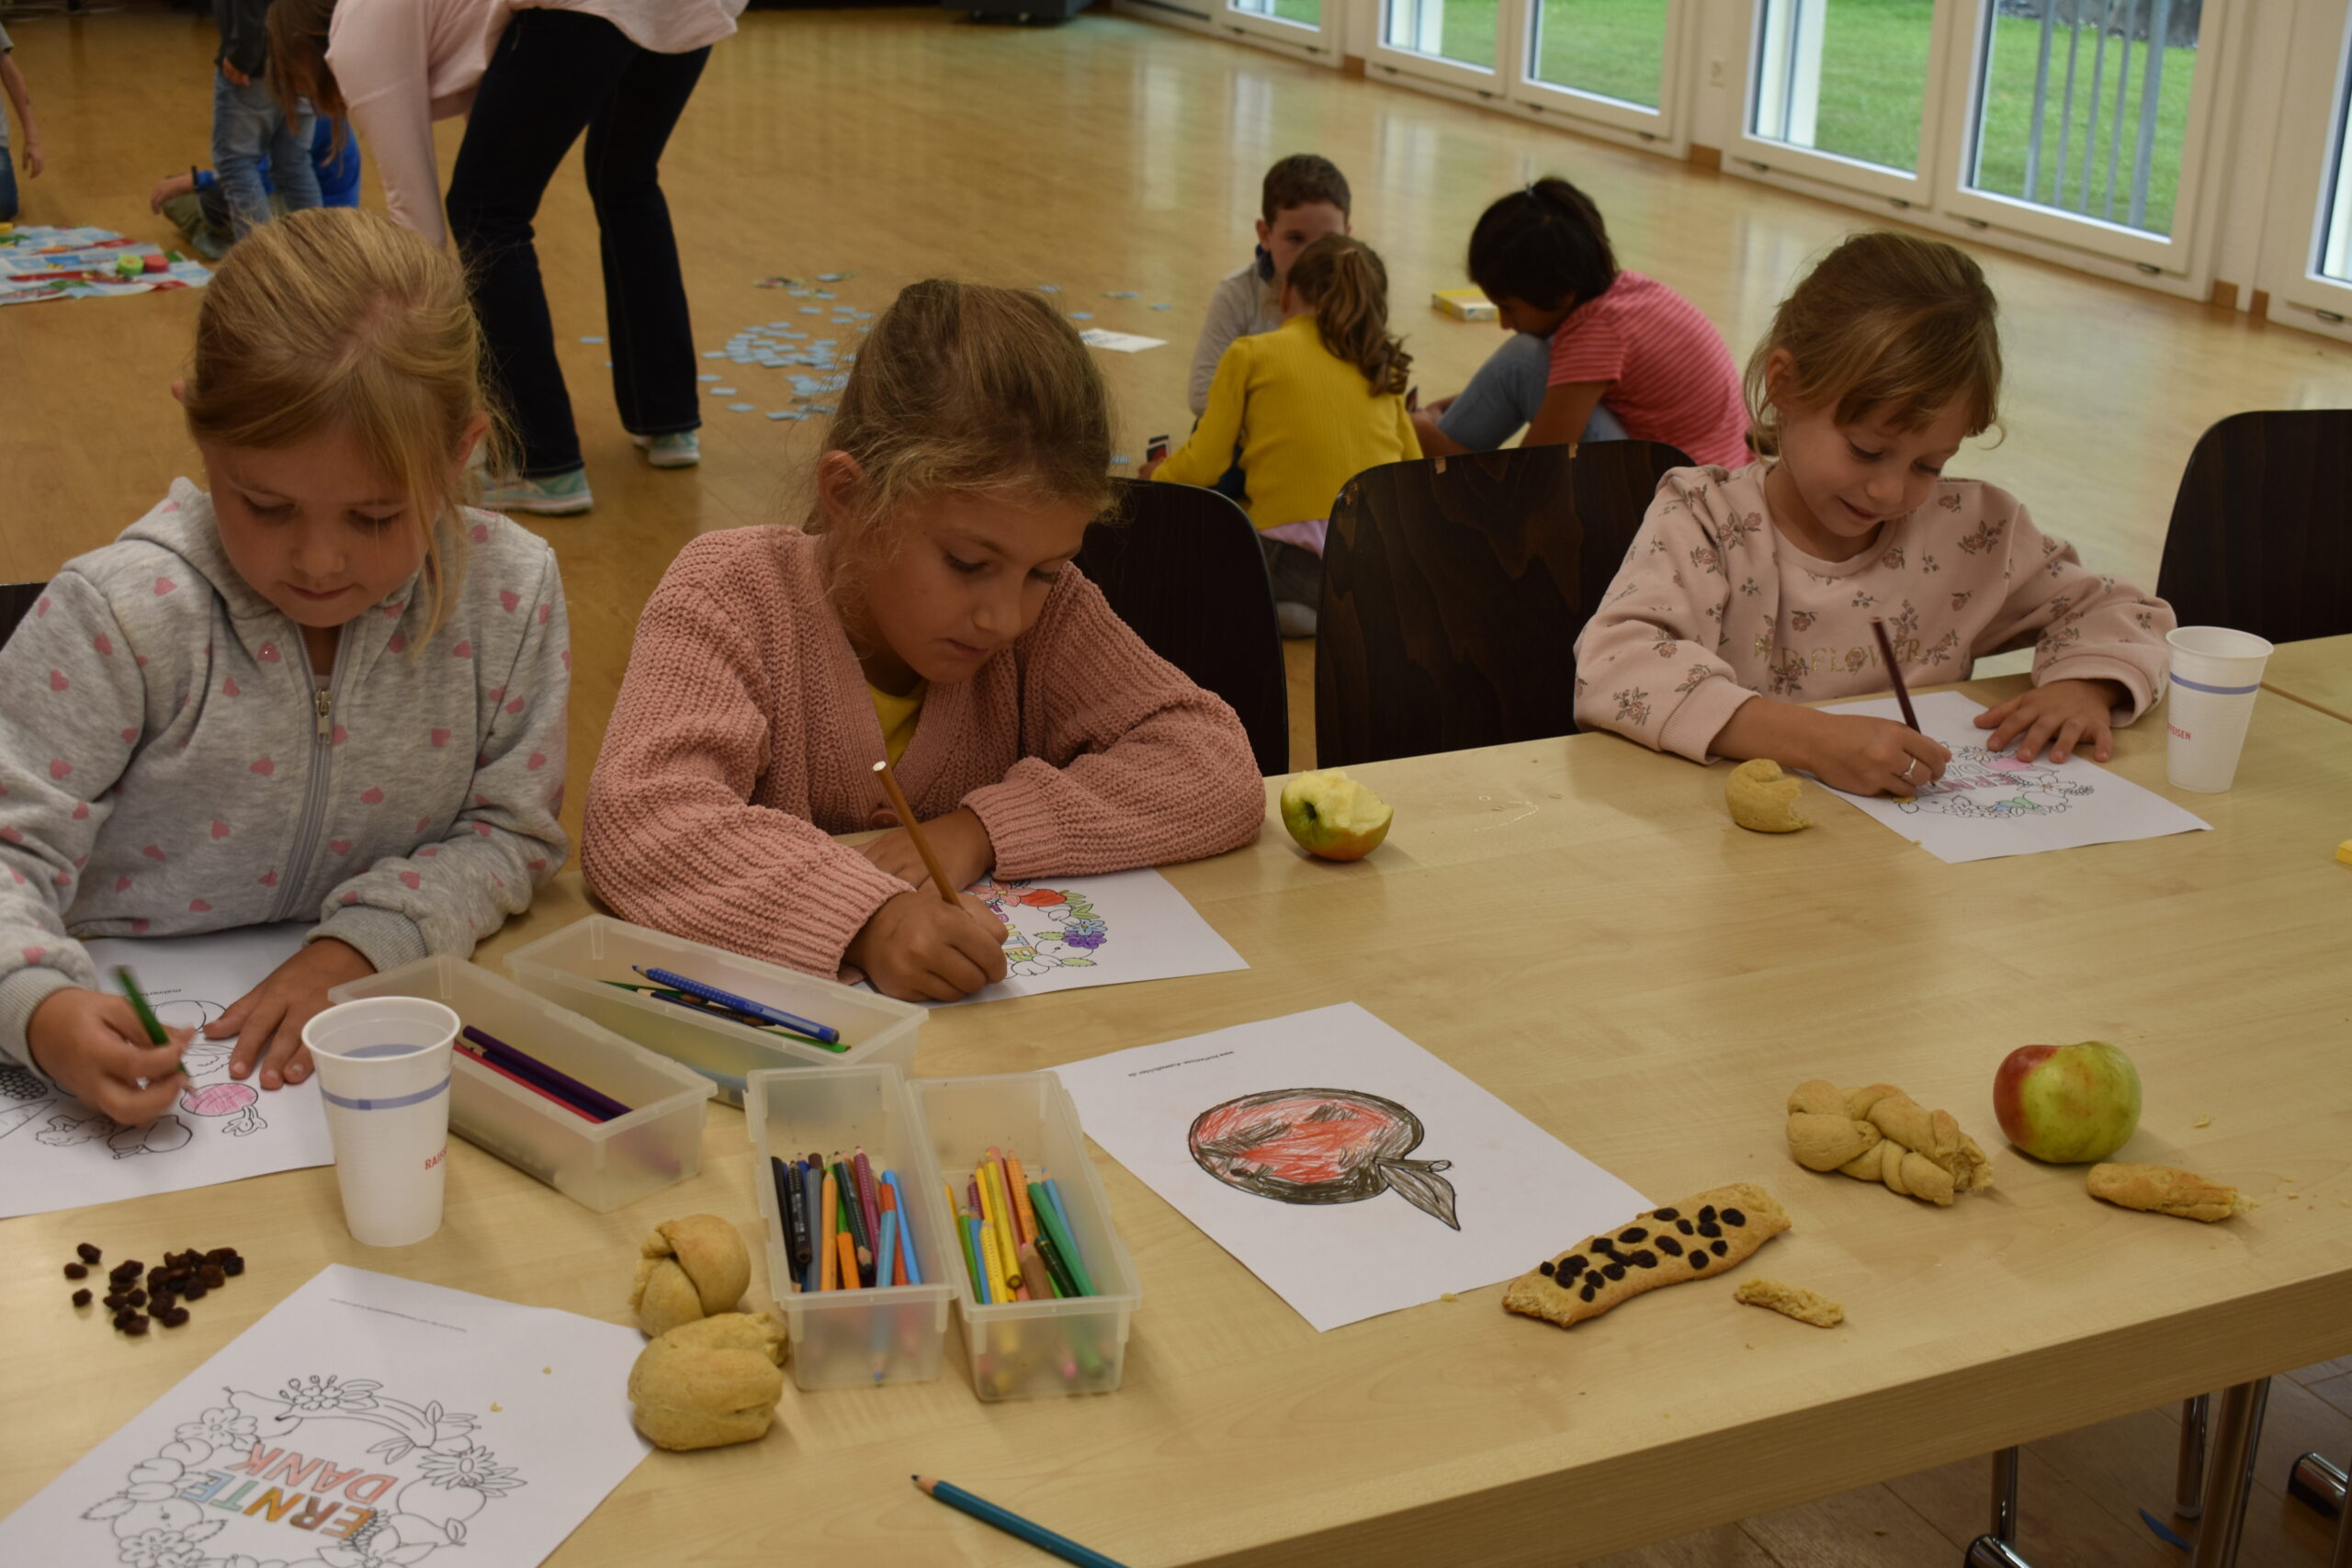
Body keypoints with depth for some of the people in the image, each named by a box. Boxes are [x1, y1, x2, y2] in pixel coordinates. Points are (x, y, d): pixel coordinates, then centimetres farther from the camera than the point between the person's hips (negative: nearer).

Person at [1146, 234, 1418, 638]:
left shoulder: (1250, 353, 5)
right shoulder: (1382, 364, 15)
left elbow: (1203, 465, 1)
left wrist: (1158, 475, 24)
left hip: (1296, 559, -5)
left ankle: (1269, 609, -4)